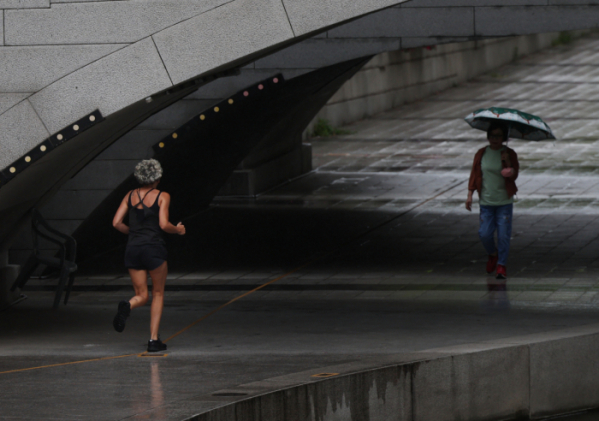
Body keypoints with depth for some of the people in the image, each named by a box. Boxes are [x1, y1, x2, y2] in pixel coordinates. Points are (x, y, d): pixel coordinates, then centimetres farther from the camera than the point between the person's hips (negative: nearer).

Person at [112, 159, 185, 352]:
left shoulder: (130, 196, 9)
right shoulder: (162, 197, -4)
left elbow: (116, 222, 4)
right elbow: (163, 224, -13)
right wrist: (178, 229, 7)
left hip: (133, 248, 3)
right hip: (154, 248, -3)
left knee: (141, 296, 12)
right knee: (158, 294, 14)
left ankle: (127, 307, -26)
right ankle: (153, 339, 6)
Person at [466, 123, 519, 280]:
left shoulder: (509, 154, 0)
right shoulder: (481, 154, 4)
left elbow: (514, 176, -7)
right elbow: (474, 175, 7)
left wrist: (508, 163, -23)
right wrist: (470, 195, 1)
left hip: (504, 202, -1)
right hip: (486, 201, 1)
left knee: (503, 235, -4)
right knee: (485, 234, -4)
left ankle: (501, 265, 9)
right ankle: (493, 254, 27)